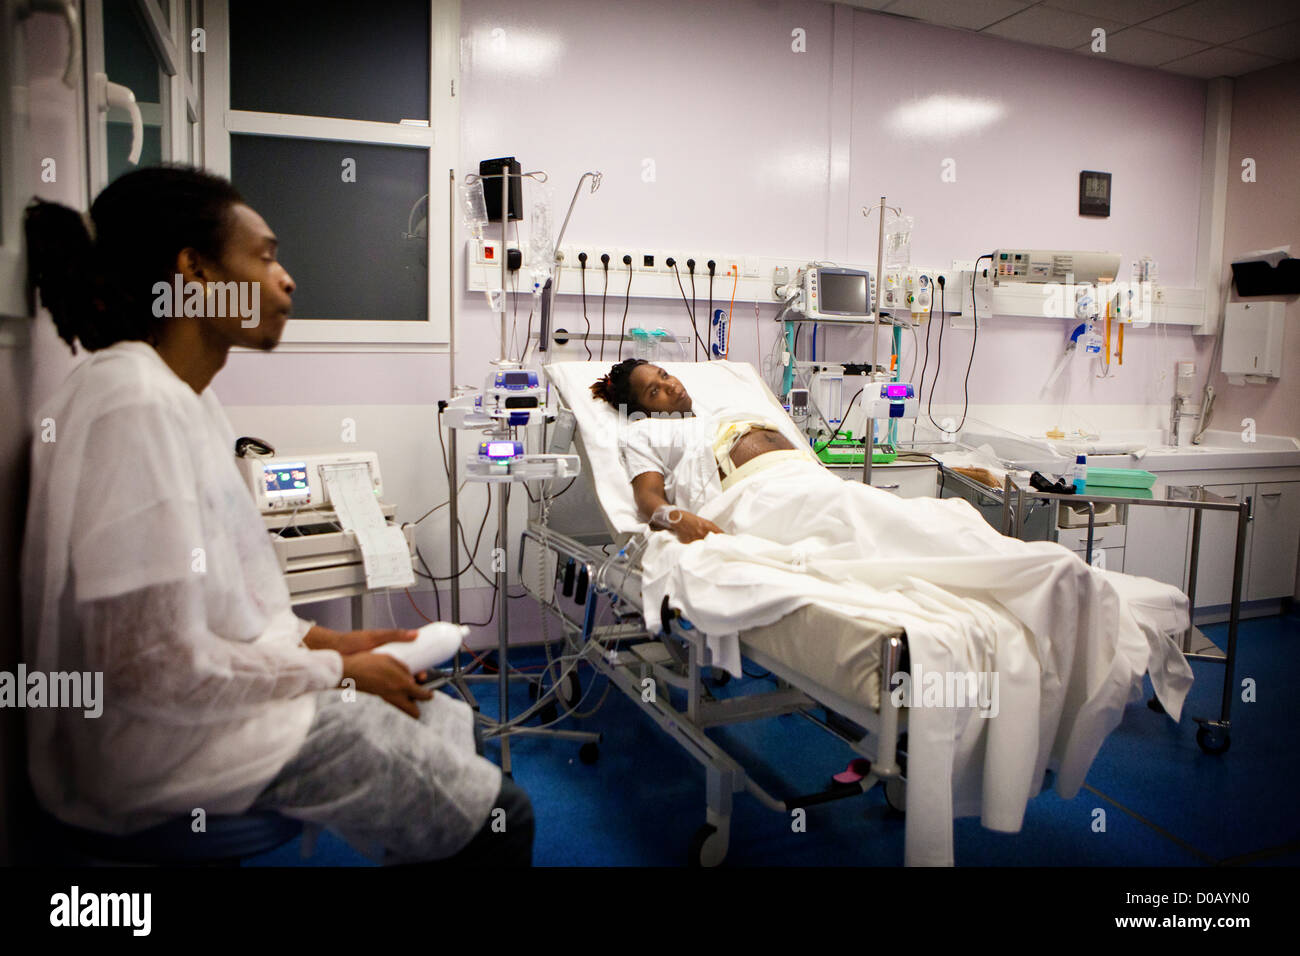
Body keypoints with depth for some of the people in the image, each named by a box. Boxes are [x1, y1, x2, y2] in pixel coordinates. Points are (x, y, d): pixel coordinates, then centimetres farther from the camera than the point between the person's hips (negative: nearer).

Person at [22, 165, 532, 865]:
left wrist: (322, 640, 5)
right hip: (171, 741, -10)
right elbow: (158, 666, -26)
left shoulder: (180, 395, 7)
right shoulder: (135, 405, -24)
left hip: (215, 686, 10)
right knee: (499, 817, -5)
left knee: (450, 722, 18)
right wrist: (337, 673, -15)